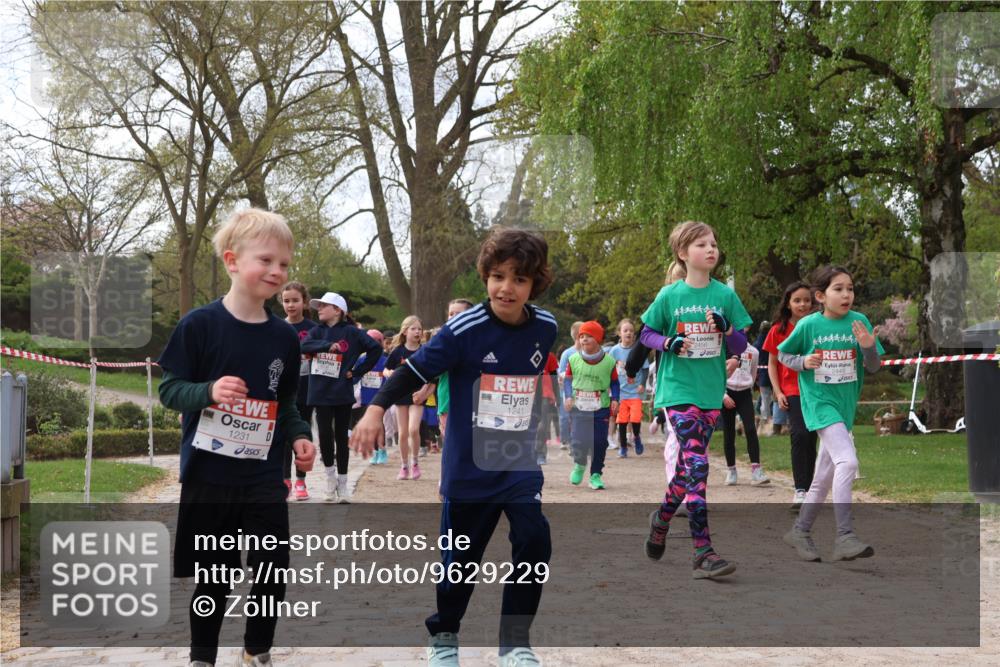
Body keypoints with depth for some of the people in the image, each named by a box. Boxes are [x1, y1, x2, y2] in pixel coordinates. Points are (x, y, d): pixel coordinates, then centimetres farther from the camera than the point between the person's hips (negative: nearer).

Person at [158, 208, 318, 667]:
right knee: (214, 576, 6)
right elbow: (170, 389, -7)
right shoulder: (199, 325, -10)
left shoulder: (284, 337, 4)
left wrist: (299, 436, -1)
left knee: (273, 571, 6)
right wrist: (209, 392, -26)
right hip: (209, 476, -4)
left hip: (265, 478, 4)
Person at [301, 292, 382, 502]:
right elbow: (305, 346, -10)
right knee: (325, 434, -5)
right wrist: (327, 345, -25)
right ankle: (330, 473, 18)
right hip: (321, 392, 2)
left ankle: (342, 483, 15)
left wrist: (357, 371, -6)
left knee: (341, 437, 5)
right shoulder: (317, 331, 8)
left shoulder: (351, 332, -1)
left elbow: (375, 348, -4)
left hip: (342, 392, -2)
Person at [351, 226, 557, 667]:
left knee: (534, 544, -9)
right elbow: (416, 369, -15)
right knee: (461, 555, 7)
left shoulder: (545, 329, -3)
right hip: (468, 465, -3)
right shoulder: (464, 330, -17)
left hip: (520, 463, 3)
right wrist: (376, 410, -26)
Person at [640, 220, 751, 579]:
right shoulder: (669, 296, -1)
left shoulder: (725, 296, 4)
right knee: (697, 464, -15)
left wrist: (725, 329, -14)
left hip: (711, 392, 4)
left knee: (689, 465, 11)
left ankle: (662, 517, 38)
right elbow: (645, 334, 8)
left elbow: (740, 347, 6)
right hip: (678, 389, -4)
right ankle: (703, 553, -18)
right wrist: (669, 342, -12)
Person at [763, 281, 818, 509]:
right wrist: (778, 392, -2)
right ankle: (801, 490, -10)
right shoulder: (779, 330, 2)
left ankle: (807, 490, 16)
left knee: (809, 438, 4)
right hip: (792, 390, -1)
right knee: (800, 435, -15)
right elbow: (772, 364, 7)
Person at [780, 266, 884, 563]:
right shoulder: (808, 325, -7)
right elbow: (782, 353, 6)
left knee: (824, 478, 14)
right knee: (847, 461, -24)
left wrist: (869, 348, -18)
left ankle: (800, 531, 30)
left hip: (845, 405, 5)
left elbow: (873, 368, 2)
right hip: (819, 402, -5)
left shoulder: (859, 321, 0)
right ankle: (844, 537, -23)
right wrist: (803, 362, -13)